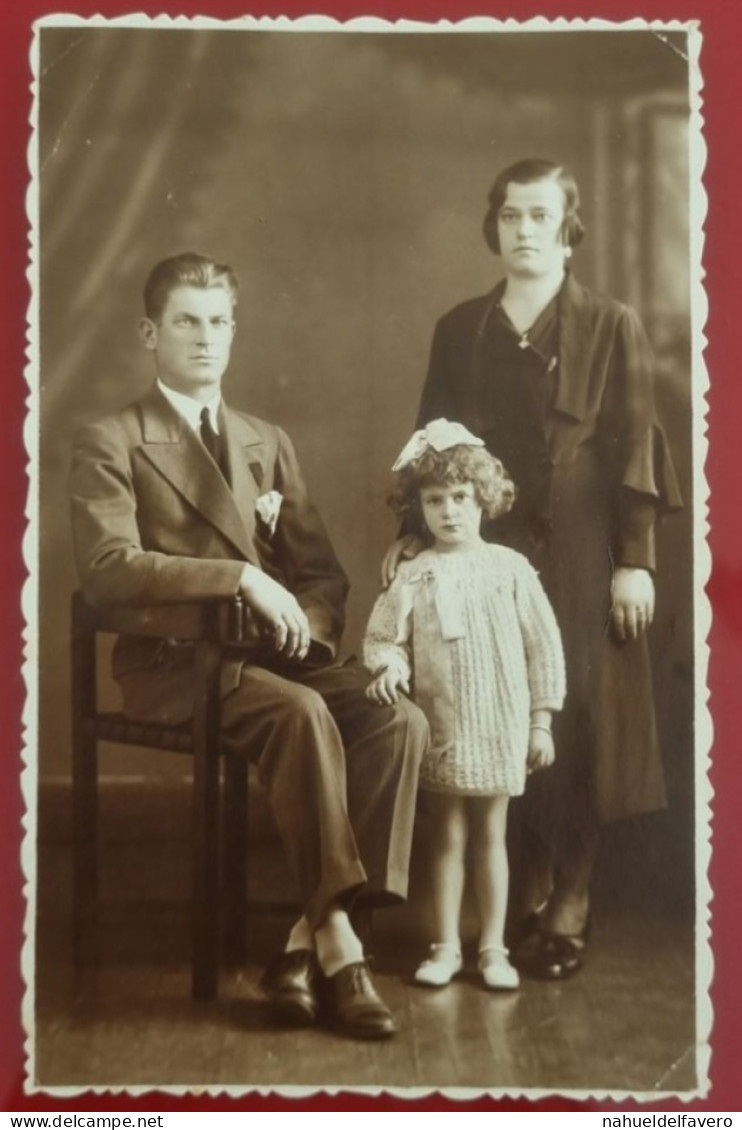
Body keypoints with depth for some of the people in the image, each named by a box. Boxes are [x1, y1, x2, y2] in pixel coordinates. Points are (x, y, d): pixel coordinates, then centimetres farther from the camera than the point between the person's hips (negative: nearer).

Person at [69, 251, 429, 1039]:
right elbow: (108, 567, -13)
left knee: (401, 719, -22)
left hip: (277, 654, 5)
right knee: (303, 713, -35)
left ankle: (307, 942, -19)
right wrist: (240, 576, -21)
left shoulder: (268, 443, 21)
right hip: (175, 665, -5)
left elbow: (322, 569, 17)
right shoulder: (111, 444, 3)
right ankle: (337, 939, -26)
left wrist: (303, 621, -7)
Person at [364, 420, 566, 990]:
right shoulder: (413, 577, -2)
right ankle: (446, 947, 18)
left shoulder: (510, 569, -3)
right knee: (447, 837, 8)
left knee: (490, 837, 10)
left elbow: (543, 645, 1)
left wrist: (541, 720, 1)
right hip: (440, 727, 0)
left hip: (500, 727, 0)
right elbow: (384, 637, 2)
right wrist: (389, 666, -21)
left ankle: (493, 947, 19)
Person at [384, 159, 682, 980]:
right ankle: (527, 895, 17)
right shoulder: (460, 329, 11)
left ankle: (569, 908, 10)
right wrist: (413, 533, 4)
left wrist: (634, 560, -10)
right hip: (486, 551, 3)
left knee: (578, 722, -2)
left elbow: (634, 451, -4)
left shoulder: (612, 328, 1)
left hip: (580, 556, -3)